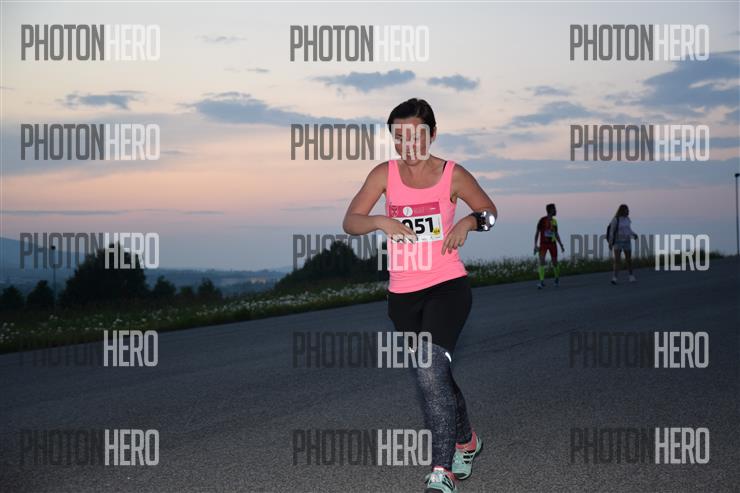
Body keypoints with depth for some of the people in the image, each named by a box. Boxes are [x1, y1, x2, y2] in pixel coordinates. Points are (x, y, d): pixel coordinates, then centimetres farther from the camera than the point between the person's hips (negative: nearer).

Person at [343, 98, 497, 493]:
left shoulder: (453, 175, -3)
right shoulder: (385, 174, 1)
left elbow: (489, 211, 11)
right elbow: (350, 222, -5)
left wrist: (468, 222, -10)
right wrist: (382, 221, -24)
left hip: (448, 286, -4)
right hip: (403, 293, 4)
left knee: (430, 370, -23)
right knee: (435, 377, 17)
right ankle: (466, 440, 43)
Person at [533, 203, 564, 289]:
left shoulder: (554, 221, 6)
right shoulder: (542, 220, -9)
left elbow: (556, 234, 14)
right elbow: (537, 232, -7)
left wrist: (561, 245, 9)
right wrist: (535, 245, -14)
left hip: (552, 243, 4)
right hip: (543, 243, -4)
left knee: (554, 262, 4)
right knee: (541, 261, -20)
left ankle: (557, 278, 31)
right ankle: (542, 282, -19)